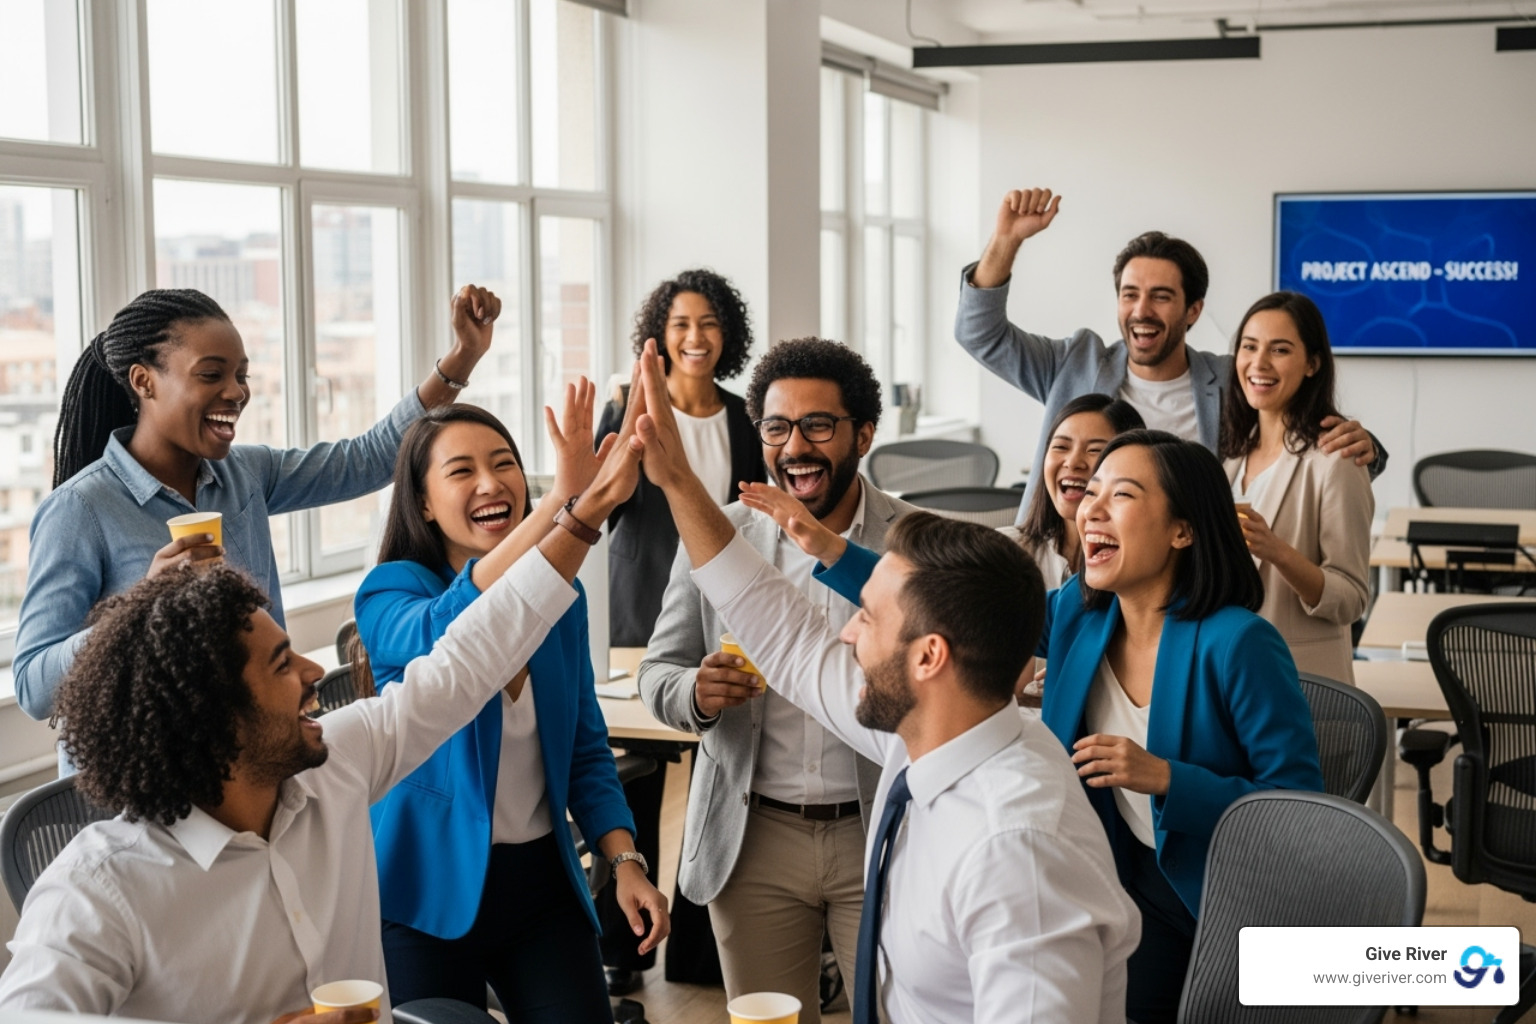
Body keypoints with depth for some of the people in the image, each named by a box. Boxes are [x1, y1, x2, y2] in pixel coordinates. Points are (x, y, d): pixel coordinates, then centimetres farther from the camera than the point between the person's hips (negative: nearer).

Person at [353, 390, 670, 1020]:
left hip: (543, 884, 4)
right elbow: (444, 633, -36)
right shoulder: (390, 595, -11)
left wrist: (625, 861, -6)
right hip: (430, 895, -4)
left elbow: (586, 749, 10)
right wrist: (560, 500, -47)